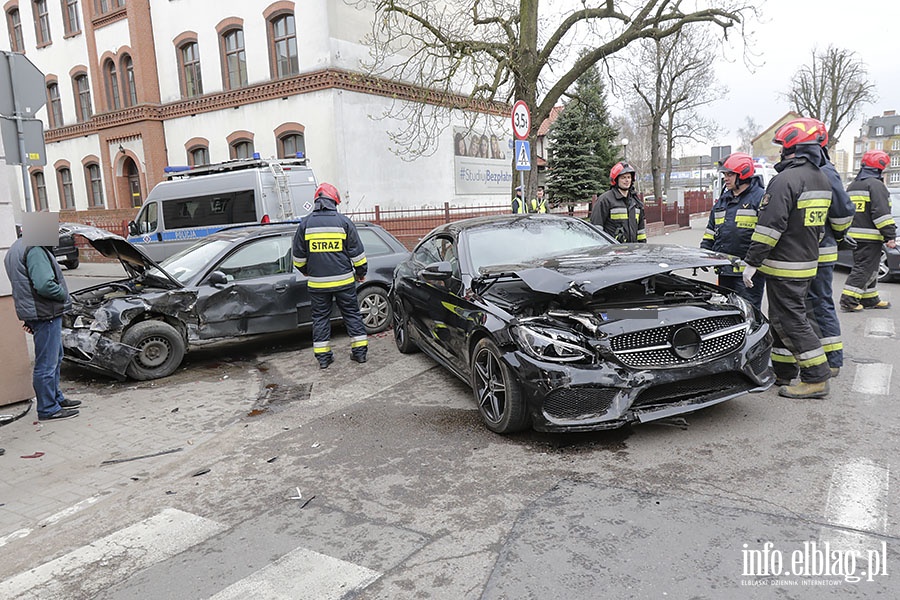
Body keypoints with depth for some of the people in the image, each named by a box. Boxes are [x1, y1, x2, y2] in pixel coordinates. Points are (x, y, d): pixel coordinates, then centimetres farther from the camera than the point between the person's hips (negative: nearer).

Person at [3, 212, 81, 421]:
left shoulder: (17, 248, 17)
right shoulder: (35, 250, -19)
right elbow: (45, 285, -28)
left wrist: (29, 318, 21)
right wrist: (65, 296, -9)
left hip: (41, 314, 11)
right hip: (45, 314, -11)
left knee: (55, 358, 23)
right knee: (46, 363, -2)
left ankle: (56, 398, 34)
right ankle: (48, 409, 6)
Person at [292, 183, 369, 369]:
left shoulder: (305, 224, 1)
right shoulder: (344, 222, -3)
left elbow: (298, 257, 7)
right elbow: (357, 252, 0)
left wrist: (306, 271, 25)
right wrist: (361, 272, 14)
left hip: (317, 282, 1)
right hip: (343, 280, -1)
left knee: (320, 317, 10)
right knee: (352, 313, 11)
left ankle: (322, 356, 13)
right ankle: (360, 351, 14)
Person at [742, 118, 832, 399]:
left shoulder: (787, 179, -18)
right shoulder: (823, 180, 13)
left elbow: (770, 226, -22)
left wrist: (752, 262, -18)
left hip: (784, 265, -10)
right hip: (808, 263, 10)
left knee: (790, 319, -4)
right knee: (783, 317, 17)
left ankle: (816, 379, -1)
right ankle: (782, 372, 25)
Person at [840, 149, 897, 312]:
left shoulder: (852, 185, 18)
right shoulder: (876, 185, -10)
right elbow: (881, 213, -18)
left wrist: (849, 231, 28)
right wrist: (890, 236, -16)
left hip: (854, 235, 9)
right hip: (870, 236, -9)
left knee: (868, 268, 17)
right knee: (864, 269, -6)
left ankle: (870, 299, 22)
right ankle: (848, 300, -12)